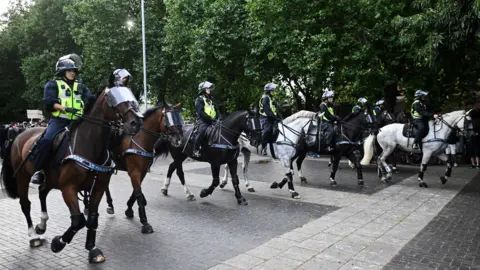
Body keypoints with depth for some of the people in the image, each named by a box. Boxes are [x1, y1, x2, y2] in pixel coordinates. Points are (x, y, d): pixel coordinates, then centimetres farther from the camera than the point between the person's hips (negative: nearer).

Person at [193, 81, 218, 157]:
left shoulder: (211, 99, 23)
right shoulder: (199, 99, 1)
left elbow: (216, 110, 22)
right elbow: (200, 112, -11)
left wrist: (216, 118, 1)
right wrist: (209, 118, -19)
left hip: (212, 121, 7)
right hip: (202, 120, -7)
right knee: (202, 131, -33)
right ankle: (196, 150, -25)